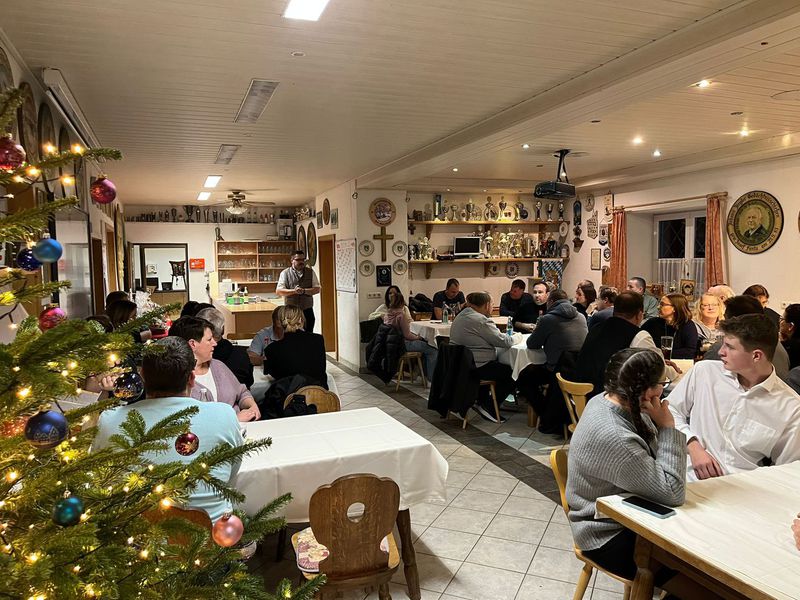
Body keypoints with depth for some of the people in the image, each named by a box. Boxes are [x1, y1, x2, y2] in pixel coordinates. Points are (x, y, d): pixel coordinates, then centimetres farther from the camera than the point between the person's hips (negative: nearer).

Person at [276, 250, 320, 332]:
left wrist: (304, 291, -16)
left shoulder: (310, 272, 7)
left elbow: (317, 289, 1)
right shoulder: (285, 273, 1)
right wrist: (294, 291, -22)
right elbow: (278, 291, -8)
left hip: (307, 311, 2)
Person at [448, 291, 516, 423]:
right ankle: (488, 407, 4)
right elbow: (503, 341, -16)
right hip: (476, 367, -11)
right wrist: (516, 337, 4)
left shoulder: (461, 315, 12)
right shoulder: (481, 321, -19)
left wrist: (504, 335, 13)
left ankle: (482, 401, 31)